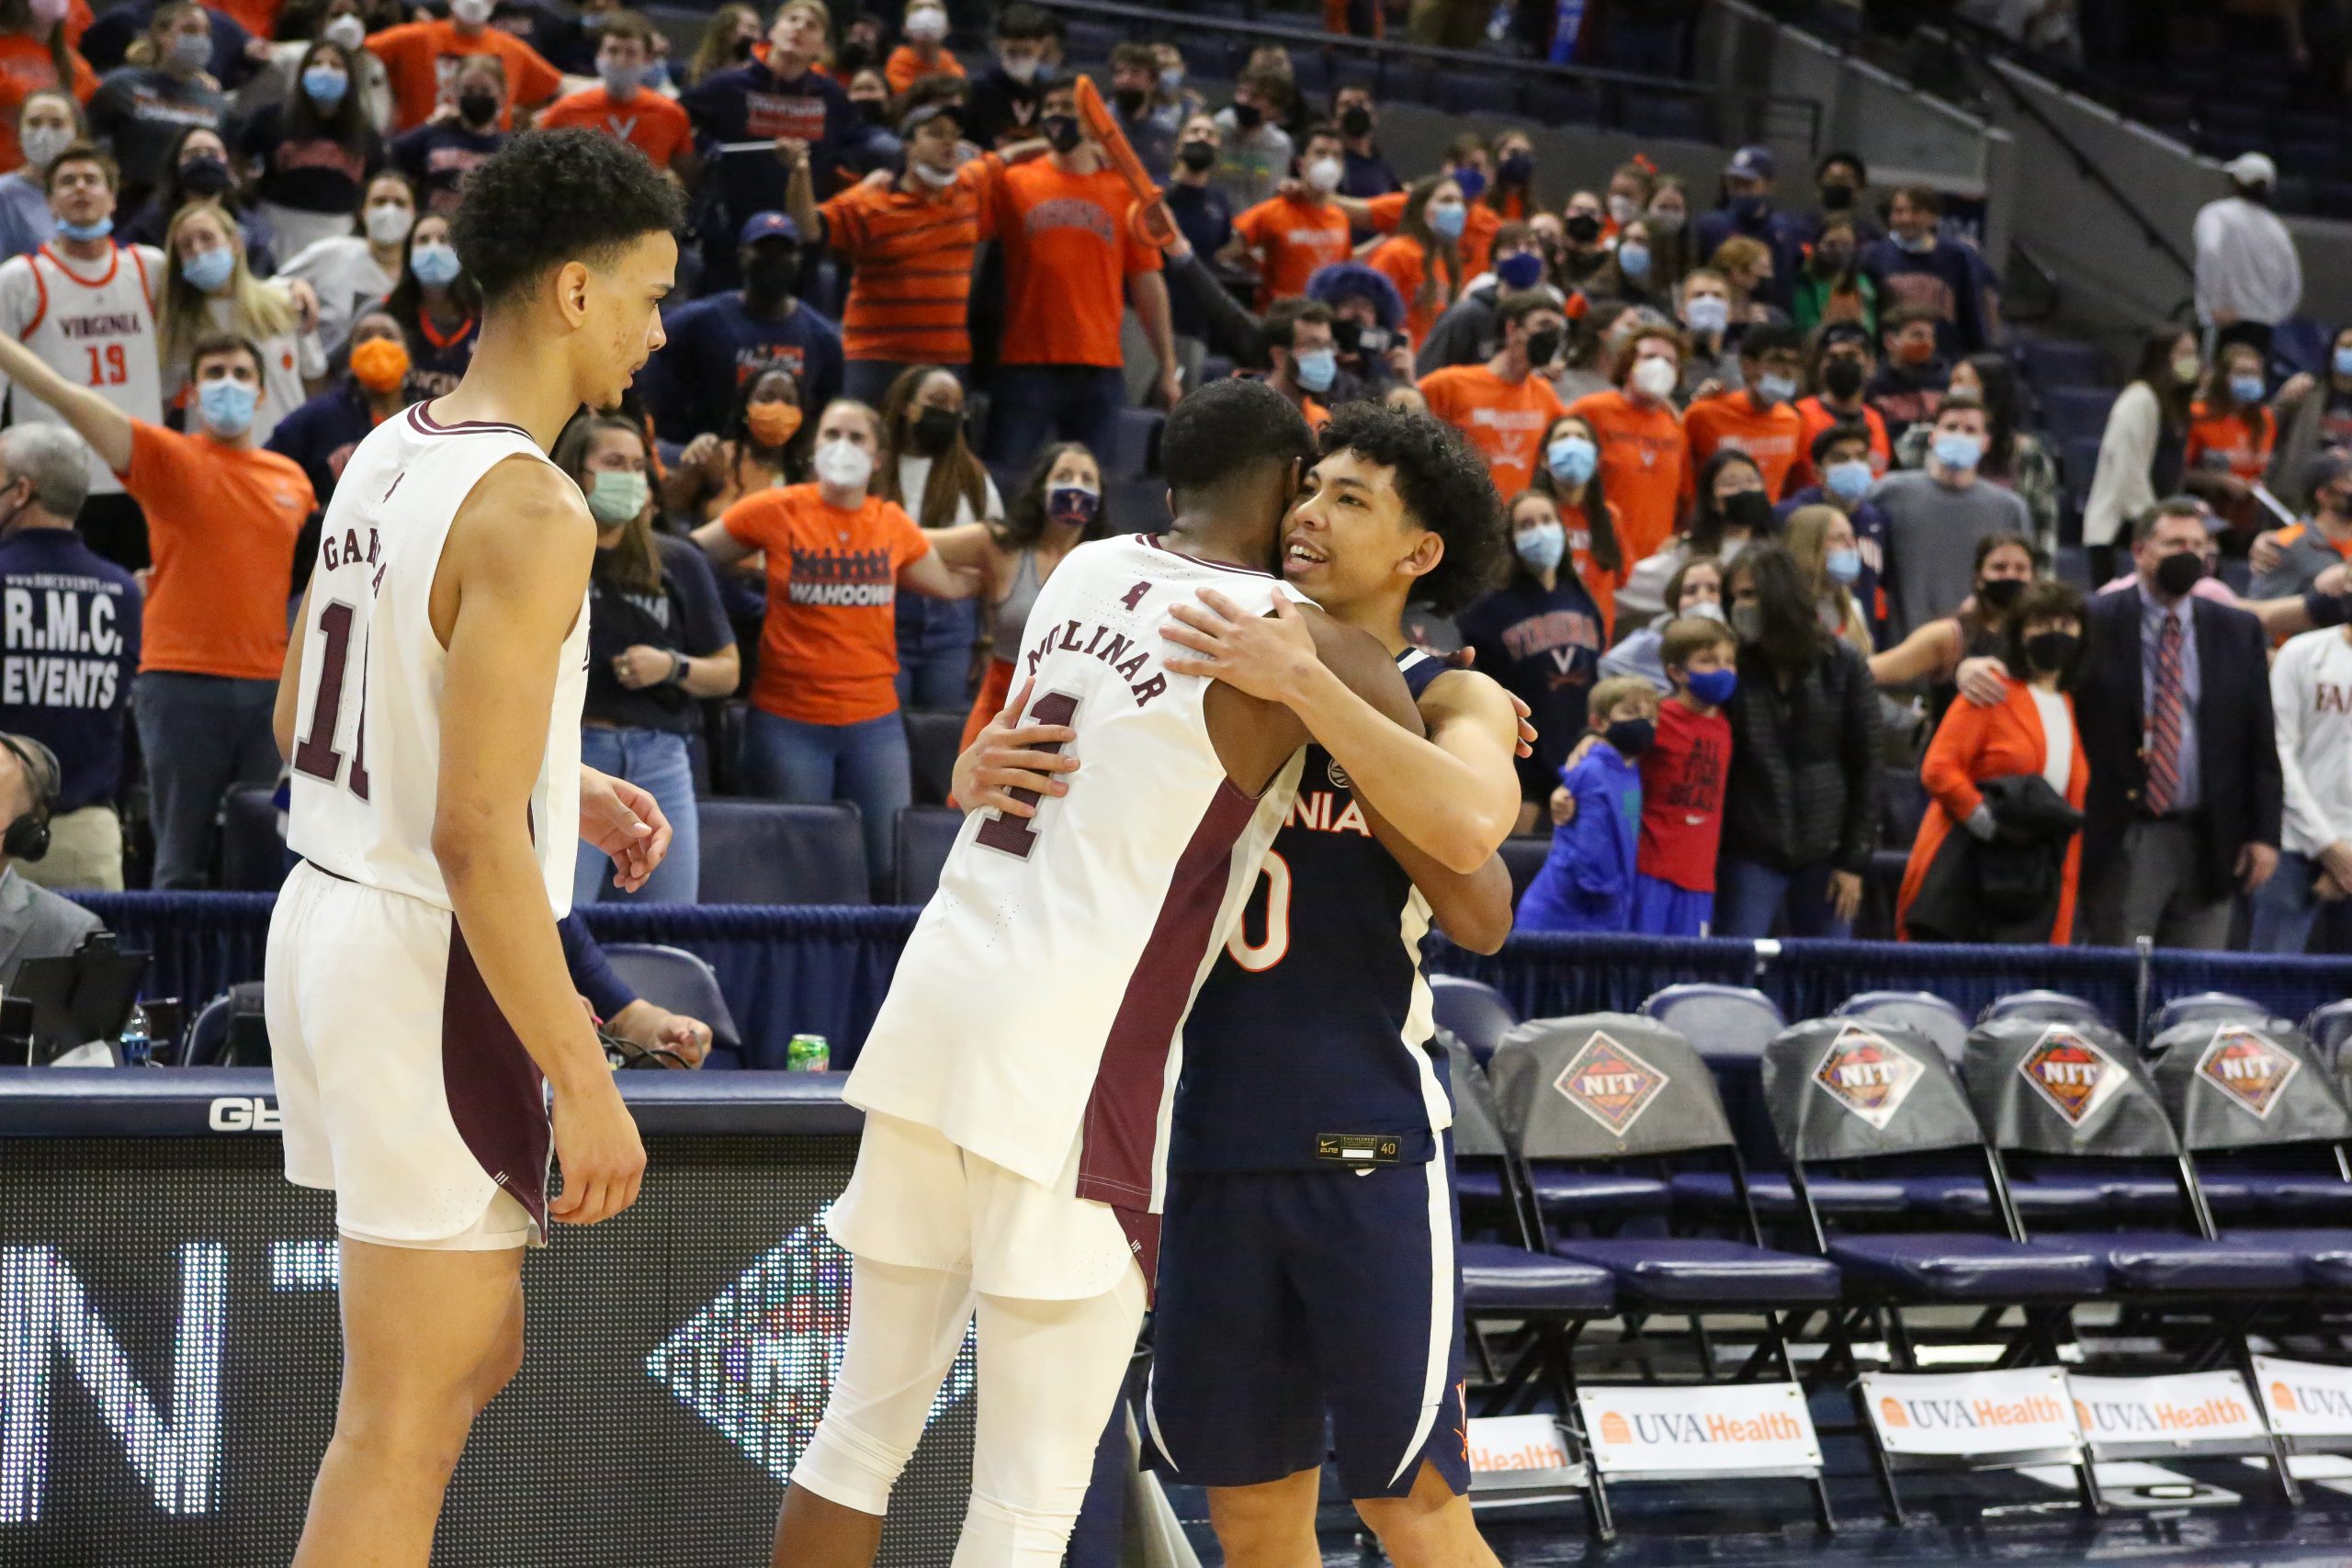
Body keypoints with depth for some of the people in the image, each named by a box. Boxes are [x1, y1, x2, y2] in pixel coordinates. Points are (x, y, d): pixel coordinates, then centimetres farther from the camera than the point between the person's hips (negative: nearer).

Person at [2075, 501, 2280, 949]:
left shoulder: (2239, 632, 10)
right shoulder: (2094, 623, 0)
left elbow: (2262, 740, 9)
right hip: (2121, 840, -3)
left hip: (2208, 843, 3)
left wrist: (2264, 833, 3)